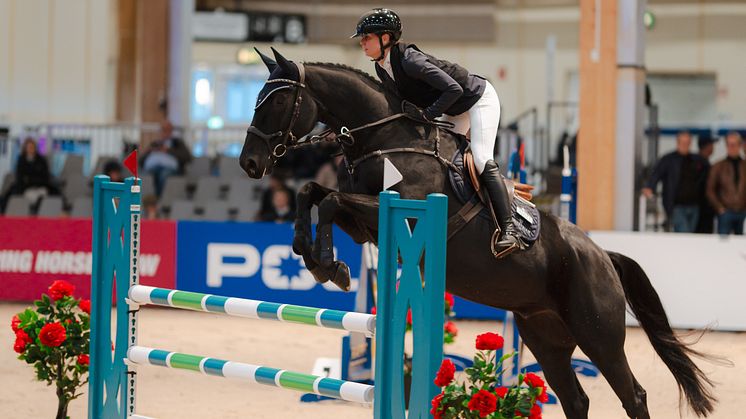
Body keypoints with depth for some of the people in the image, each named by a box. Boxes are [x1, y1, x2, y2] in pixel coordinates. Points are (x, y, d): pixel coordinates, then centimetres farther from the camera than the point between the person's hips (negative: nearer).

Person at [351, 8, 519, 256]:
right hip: (453, 111, 10)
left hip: (480, 99, -10)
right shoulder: (381, 68, -6)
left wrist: (427, 115, -35)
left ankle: (508, 230, -23)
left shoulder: (410, 60, -33)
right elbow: (398, 99, 7)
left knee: (482, 159, -20)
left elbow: (453, 89, -36)